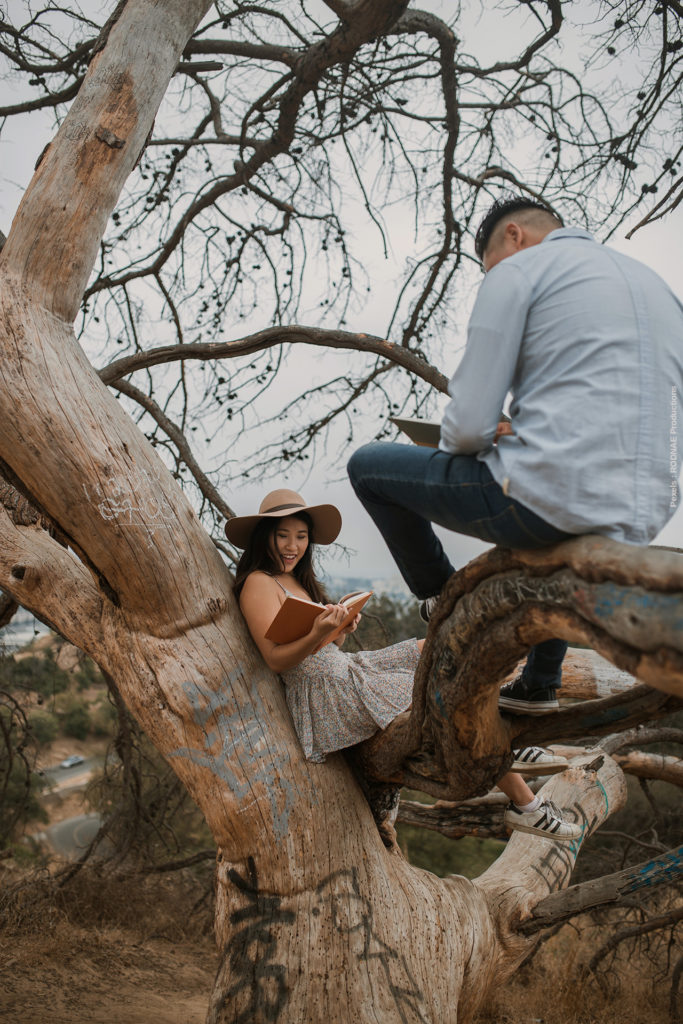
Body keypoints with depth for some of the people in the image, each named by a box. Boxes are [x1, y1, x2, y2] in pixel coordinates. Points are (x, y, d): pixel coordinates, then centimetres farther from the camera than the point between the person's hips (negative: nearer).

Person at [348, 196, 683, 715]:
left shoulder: (516, 270, -1)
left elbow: (468, 425, -8)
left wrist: (457, 445, 15)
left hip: (544, 496, -8)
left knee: (368, 466, 13)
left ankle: (441, 595, 30)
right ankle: (540, 684, 45)